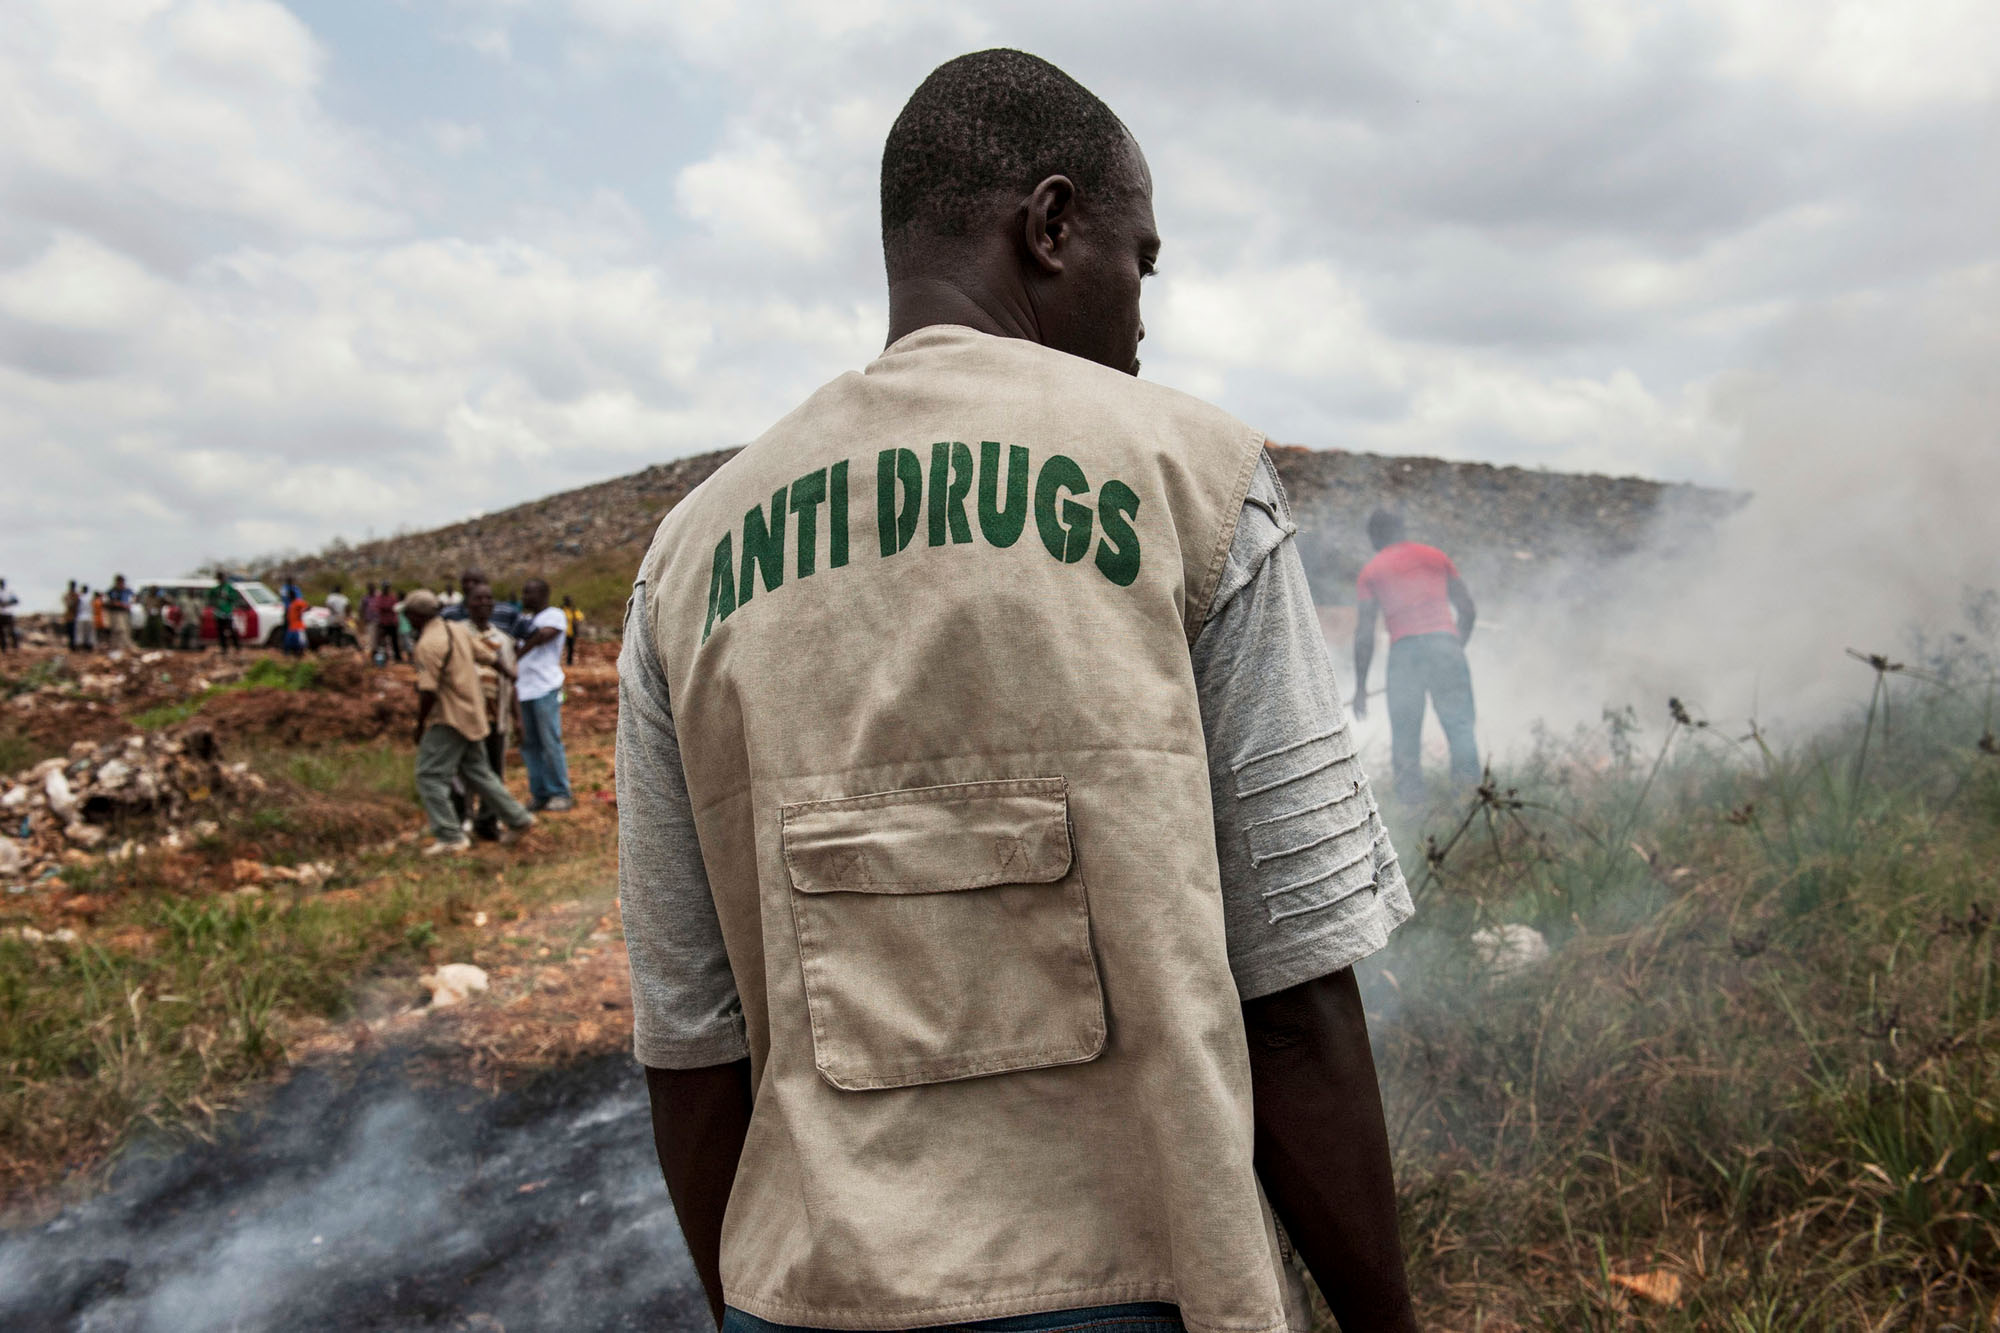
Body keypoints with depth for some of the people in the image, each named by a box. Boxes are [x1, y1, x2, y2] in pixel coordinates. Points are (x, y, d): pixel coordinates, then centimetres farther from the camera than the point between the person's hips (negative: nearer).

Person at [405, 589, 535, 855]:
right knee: (476, 771, 19)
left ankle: (450, 836, -3)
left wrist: (420, 726, -10)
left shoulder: (428, 644, -19)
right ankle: (518, 818, 24)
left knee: (430, 775, -3)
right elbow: (488, 657, 15)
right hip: (473, 714, 9)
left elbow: (428, 691, -22)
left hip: (451, 719, -9)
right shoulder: (456, 629, 7)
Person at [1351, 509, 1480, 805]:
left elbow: (1364, 634, 7)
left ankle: (1410, 797, -5)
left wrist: (1361, 687, 9)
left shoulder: (1370, 572, 14)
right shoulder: (1436, 556, 21)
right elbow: (1468, 611, 18)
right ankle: (1468, 781, -20)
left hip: (1403, 647, -1)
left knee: (1404, 733, 3)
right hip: (1445, 639, 1)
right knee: (1459, 723, -3)